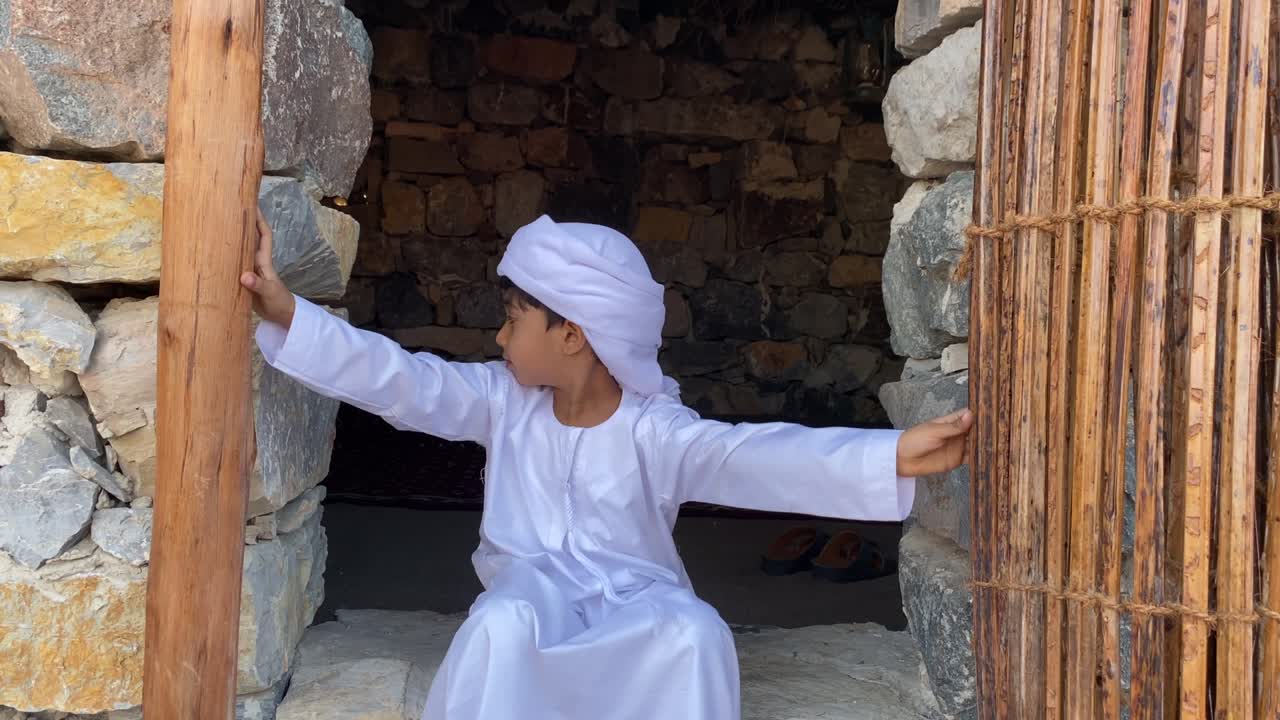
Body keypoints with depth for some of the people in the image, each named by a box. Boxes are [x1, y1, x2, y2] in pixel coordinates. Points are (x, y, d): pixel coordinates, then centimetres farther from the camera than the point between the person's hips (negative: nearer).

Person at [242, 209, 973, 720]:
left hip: (633, 598, -1)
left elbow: (754, 456, -29)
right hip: (533, 587, 2)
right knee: (501, 625, -34)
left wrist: (889, 457, -46)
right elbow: (398, 380, -9)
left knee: (696, 634, -34)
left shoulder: (653, 430, -14)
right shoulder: (503, 401, -2)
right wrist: (287, 313, -20)